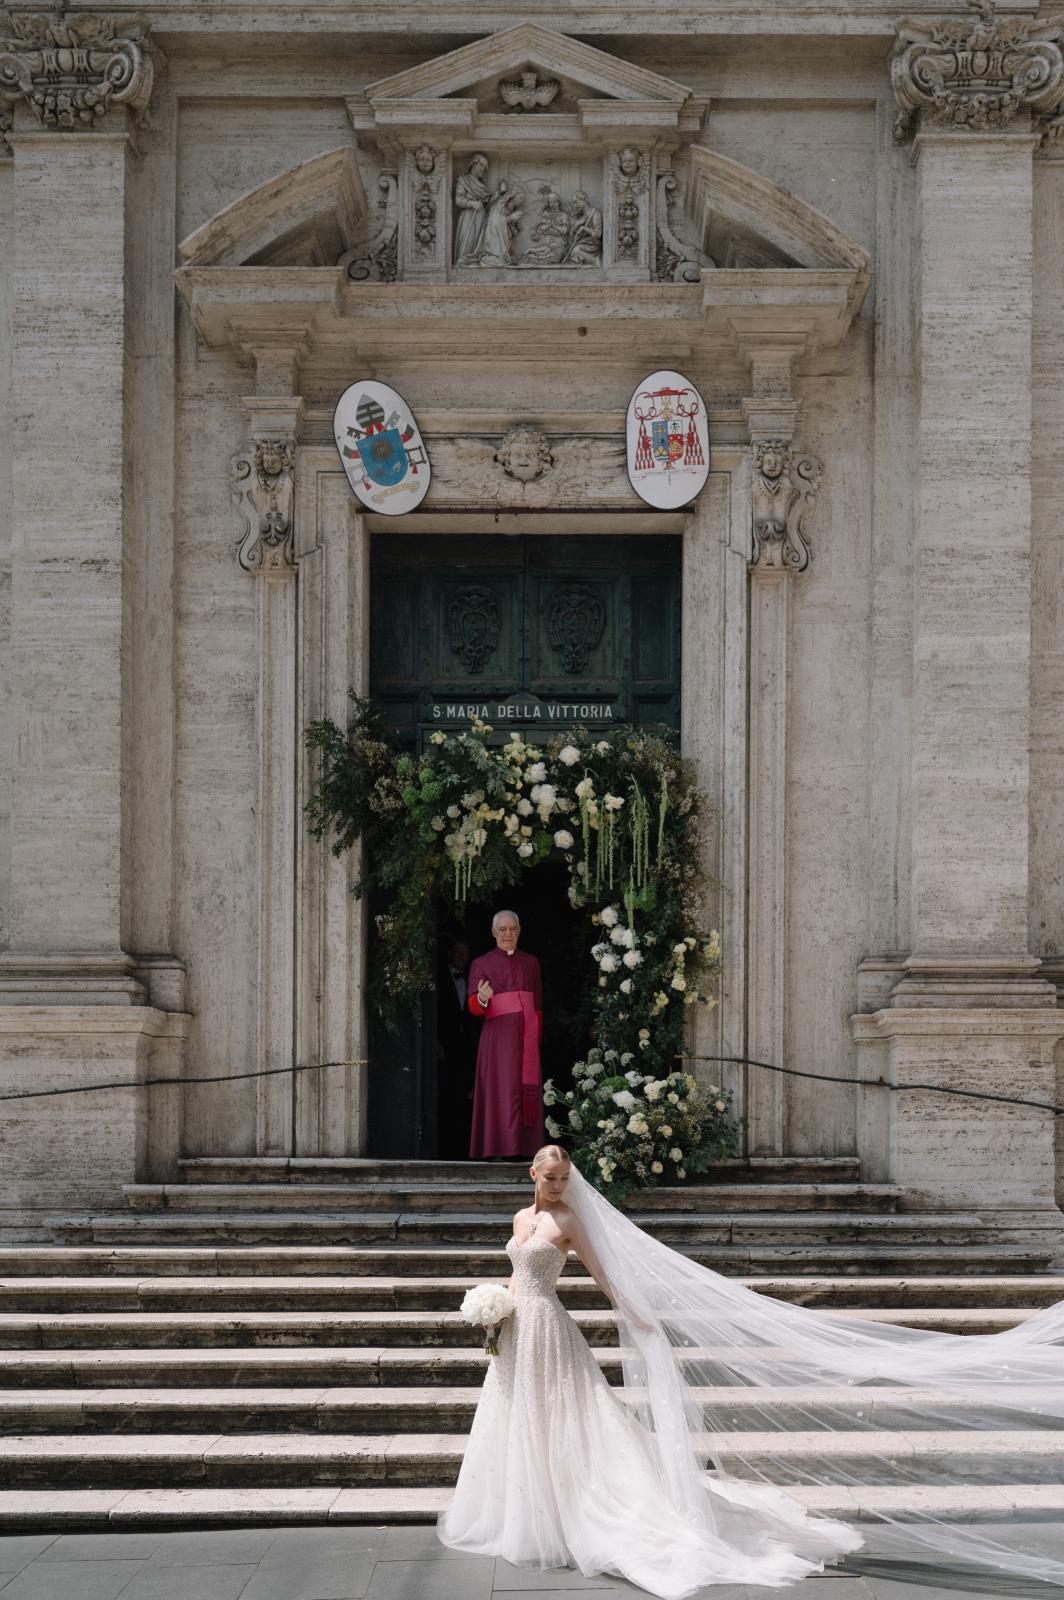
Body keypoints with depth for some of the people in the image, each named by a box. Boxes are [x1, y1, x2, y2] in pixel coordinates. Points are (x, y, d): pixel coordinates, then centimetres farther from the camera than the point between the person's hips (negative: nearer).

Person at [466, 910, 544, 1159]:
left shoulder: (531, 963, 14)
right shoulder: (481, 964, 4)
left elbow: (538, 1007, 14)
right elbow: (474, 1006, -6)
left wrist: (536, 1041, 8)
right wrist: (482, 999, -29)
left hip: (527, 1039, 3)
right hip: (498, 1038, -3)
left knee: (527, 1098, -1)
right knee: (502, 1098, -11)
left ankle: (526, 1151, 2)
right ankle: (501, 1153, -12)